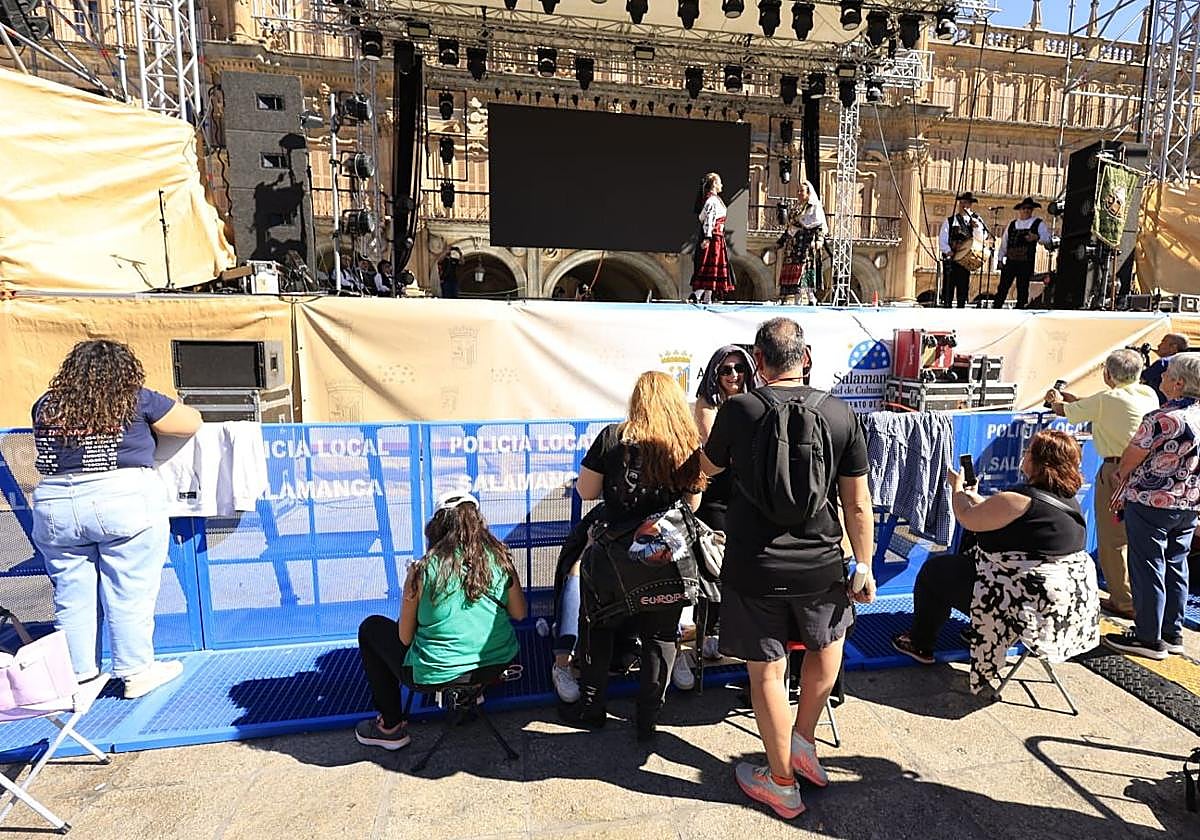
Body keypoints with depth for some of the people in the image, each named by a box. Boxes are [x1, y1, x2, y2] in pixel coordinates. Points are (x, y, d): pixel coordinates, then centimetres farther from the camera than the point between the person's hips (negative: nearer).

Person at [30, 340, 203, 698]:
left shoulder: (45, 406, 9)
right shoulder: (136, 400, -3)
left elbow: (48, 449, 26)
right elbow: (192, 422, 6)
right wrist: (156, 417, 24)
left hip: (55, 509, 5)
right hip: (126, 504, -4)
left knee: (72, 598, 14)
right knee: (130, 596, 5)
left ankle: (81, 675, 26)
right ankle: (137, 672, 14)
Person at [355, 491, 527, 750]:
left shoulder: (423, 569, -15)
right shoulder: (500, 557, -7)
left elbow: (404, 638, -5)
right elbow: (520, 613, 5)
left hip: (436, 674, -4)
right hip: (499, 662, 5)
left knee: (371, 628, 19)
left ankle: (391, 727, 25)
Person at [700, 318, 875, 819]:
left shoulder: (739, 410, -11)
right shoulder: (840, 415, -6)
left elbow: (710, 466, 8)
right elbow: (858, 503, -2)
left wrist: (713, 427, 27)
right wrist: (864, 567, 11)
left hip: (754, 569, -2)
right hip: (820, 567, 2)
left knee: (767, 671, 13)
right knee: (828, 642, 31)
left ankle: (782, 785, 30)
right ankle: (803, 739, 37)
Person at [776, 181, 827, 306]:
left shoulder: (815, 207, 0)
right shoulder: (795, 207, 20)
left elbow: (820, 226, -8)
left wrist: (819, 239, -23)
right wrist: (781, 242, 24)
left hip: (805, 243, -7)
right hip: (792, 243, 7)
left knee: (803, 271, -14)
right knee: (787, 271, 3)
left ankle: (811, 300, -13)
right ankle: (786, 300, 6)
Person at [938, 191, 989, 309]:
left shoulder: (975, 221, 11)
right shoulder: (949, 221, 8)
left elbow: (982, 239, 1)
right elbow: (942, 240, 2)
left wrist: (977, 227, -15)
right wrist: (949, 251, -12)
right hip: (950, 259, -1)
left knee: (963, 288, 2)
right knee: (948, 287, -4)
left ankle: (961, 307, 7)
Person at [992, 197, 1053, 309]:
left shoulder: (1039, 224, 5)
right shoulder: (1012, 224, 14)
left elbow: (1049, 240, -2)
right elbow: (1004, 242, 16)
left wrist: (1037, 238, -21)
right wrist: (1000, 258, 10)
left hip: (1026, 263, -2)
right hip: (1010, 261, 2)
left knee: (1022, 289, 0)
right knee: (1002, 287, -1)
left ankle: (1020, 309, 4)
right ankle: (995, 308, 1)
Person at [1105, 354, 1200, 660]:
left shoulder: (1162, 419, -22)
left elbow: (1131, 458, -13)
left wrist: (1122, 476, 9)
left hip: (1152, 503, -8)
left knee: (1148, 569, 2)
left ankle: (1149, 638, 11)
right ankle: (1173, 634, 27)